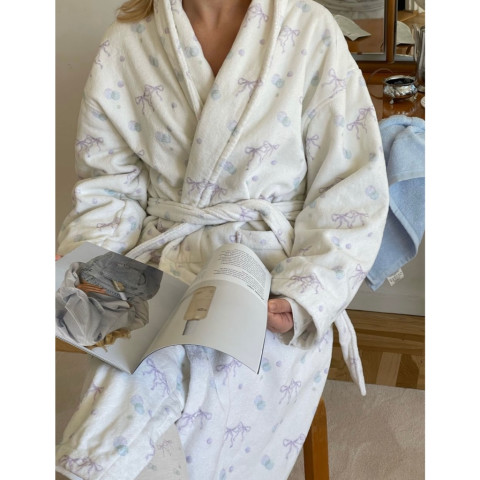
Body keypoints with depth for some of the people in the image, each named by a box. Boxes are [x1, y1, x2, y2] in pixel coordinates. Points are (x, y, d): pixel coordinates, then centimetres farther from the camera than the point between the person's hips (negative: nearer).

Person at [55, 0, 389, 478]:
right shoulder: (126, 43, 5)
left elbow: (353, 192, -4)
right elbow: (109, 189, 8)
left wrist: (302, 296, -16)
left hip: (274, 270, -1)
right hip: (164, 270, 1)